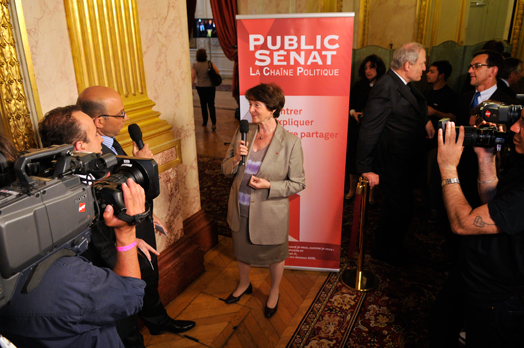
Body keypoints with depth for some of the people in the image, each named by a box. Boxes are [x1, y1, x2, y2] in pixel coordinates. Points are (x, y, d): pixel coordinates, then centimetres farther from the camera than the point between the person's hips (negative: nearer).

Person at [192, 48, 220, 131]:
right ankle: (213, 123, -10)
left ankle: (204, 122, 25)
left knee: (203, 105, 15)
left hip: (200, 87, 1)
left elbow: (193, 77, -9)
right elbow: (217, 72, -12)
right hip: (210, 87, -1)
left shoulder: (195, 65, -7)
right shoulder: (210, 63, -10)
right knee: (211, 105, 2)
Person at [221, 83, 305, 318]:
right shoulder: (242, 132, -6)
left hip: (270, 212, -4)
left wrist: (269, 186, -24)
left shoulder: (290, 142, -18)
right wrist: (236, 159, -20)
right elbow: (225, 169, 2)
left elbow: (298, 183, -11)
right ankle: (244, 284, 56)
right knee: (242, 251, 26)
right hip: (241, 209, 4)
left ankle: (274, 293, 50)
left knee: (274, 256, 19)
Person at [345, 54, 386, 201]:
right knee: (354, 158, 7)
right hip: (357, 127, 3)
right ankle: (352, 190, 23)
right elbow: (350, 103, 12)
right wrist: (353, 112, -7)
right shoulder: (358, 85, 6)